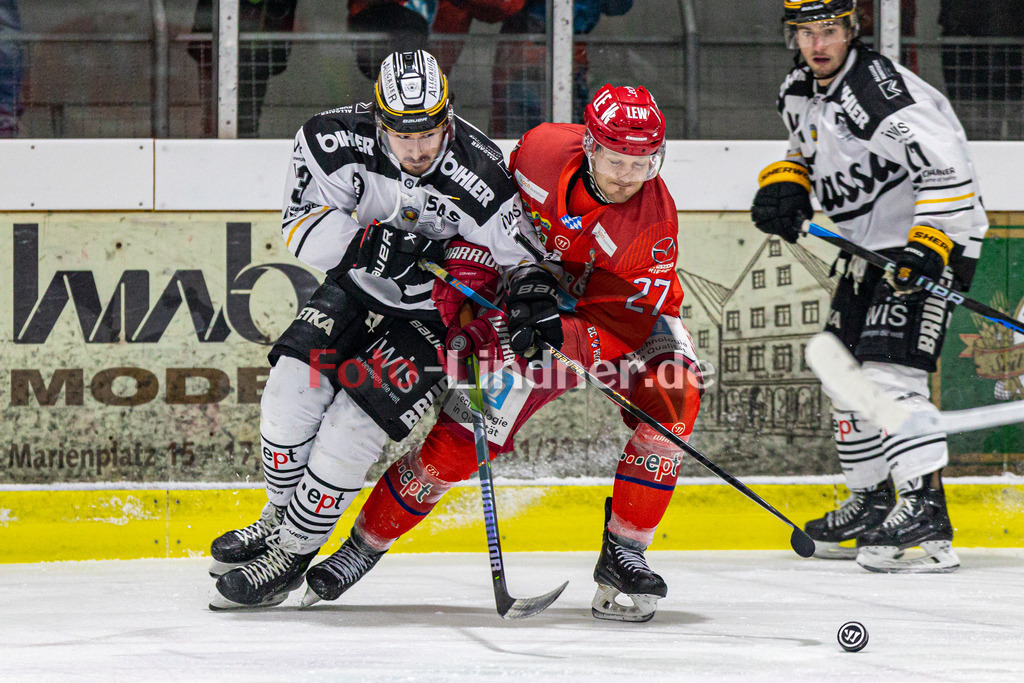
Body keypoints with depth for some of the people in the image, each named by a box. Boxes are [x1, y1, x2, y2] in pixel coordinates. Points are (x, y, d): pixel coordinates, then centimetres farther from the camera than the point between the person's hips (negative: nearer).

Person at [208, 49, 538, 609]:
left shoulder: (482, 180, -31)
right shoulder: (337, 141, -22)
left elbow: (521, 267, -19)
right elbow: (302, 223, -17)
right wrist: (367, 244, -33)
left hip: (436, 312, -4)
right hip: (362, 285, 4)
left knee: (355, 421, -14)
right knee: (294, 383, -9)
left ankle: (292, 553, 3)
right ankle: (279, 516, 18)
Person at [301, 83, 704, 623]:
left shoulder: (652, 221, -30)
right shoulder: (542, 150, -23)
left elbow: (624, 327, -32)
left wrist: (556, 332, -46)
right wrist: (462, 275, -10)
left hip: (624, 311, -1)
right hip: (529, 299, 1)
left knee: (671, 399, -29)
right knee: (460, 437, -10)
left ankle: (623, 551, -16)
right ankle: (364, 545, 7)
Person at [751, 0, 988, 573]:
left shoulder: (881, 89, -24)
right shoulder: (799, 93, 6)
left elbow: (946, 163, -31)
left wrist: (928, 248, -37)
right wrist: (786, 185, 6)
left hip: (937, 237, -10)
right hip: (875, 245, 10)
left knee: (891, 368, -20)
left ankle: (926, 513, -22)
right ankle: (872, 503, 27)